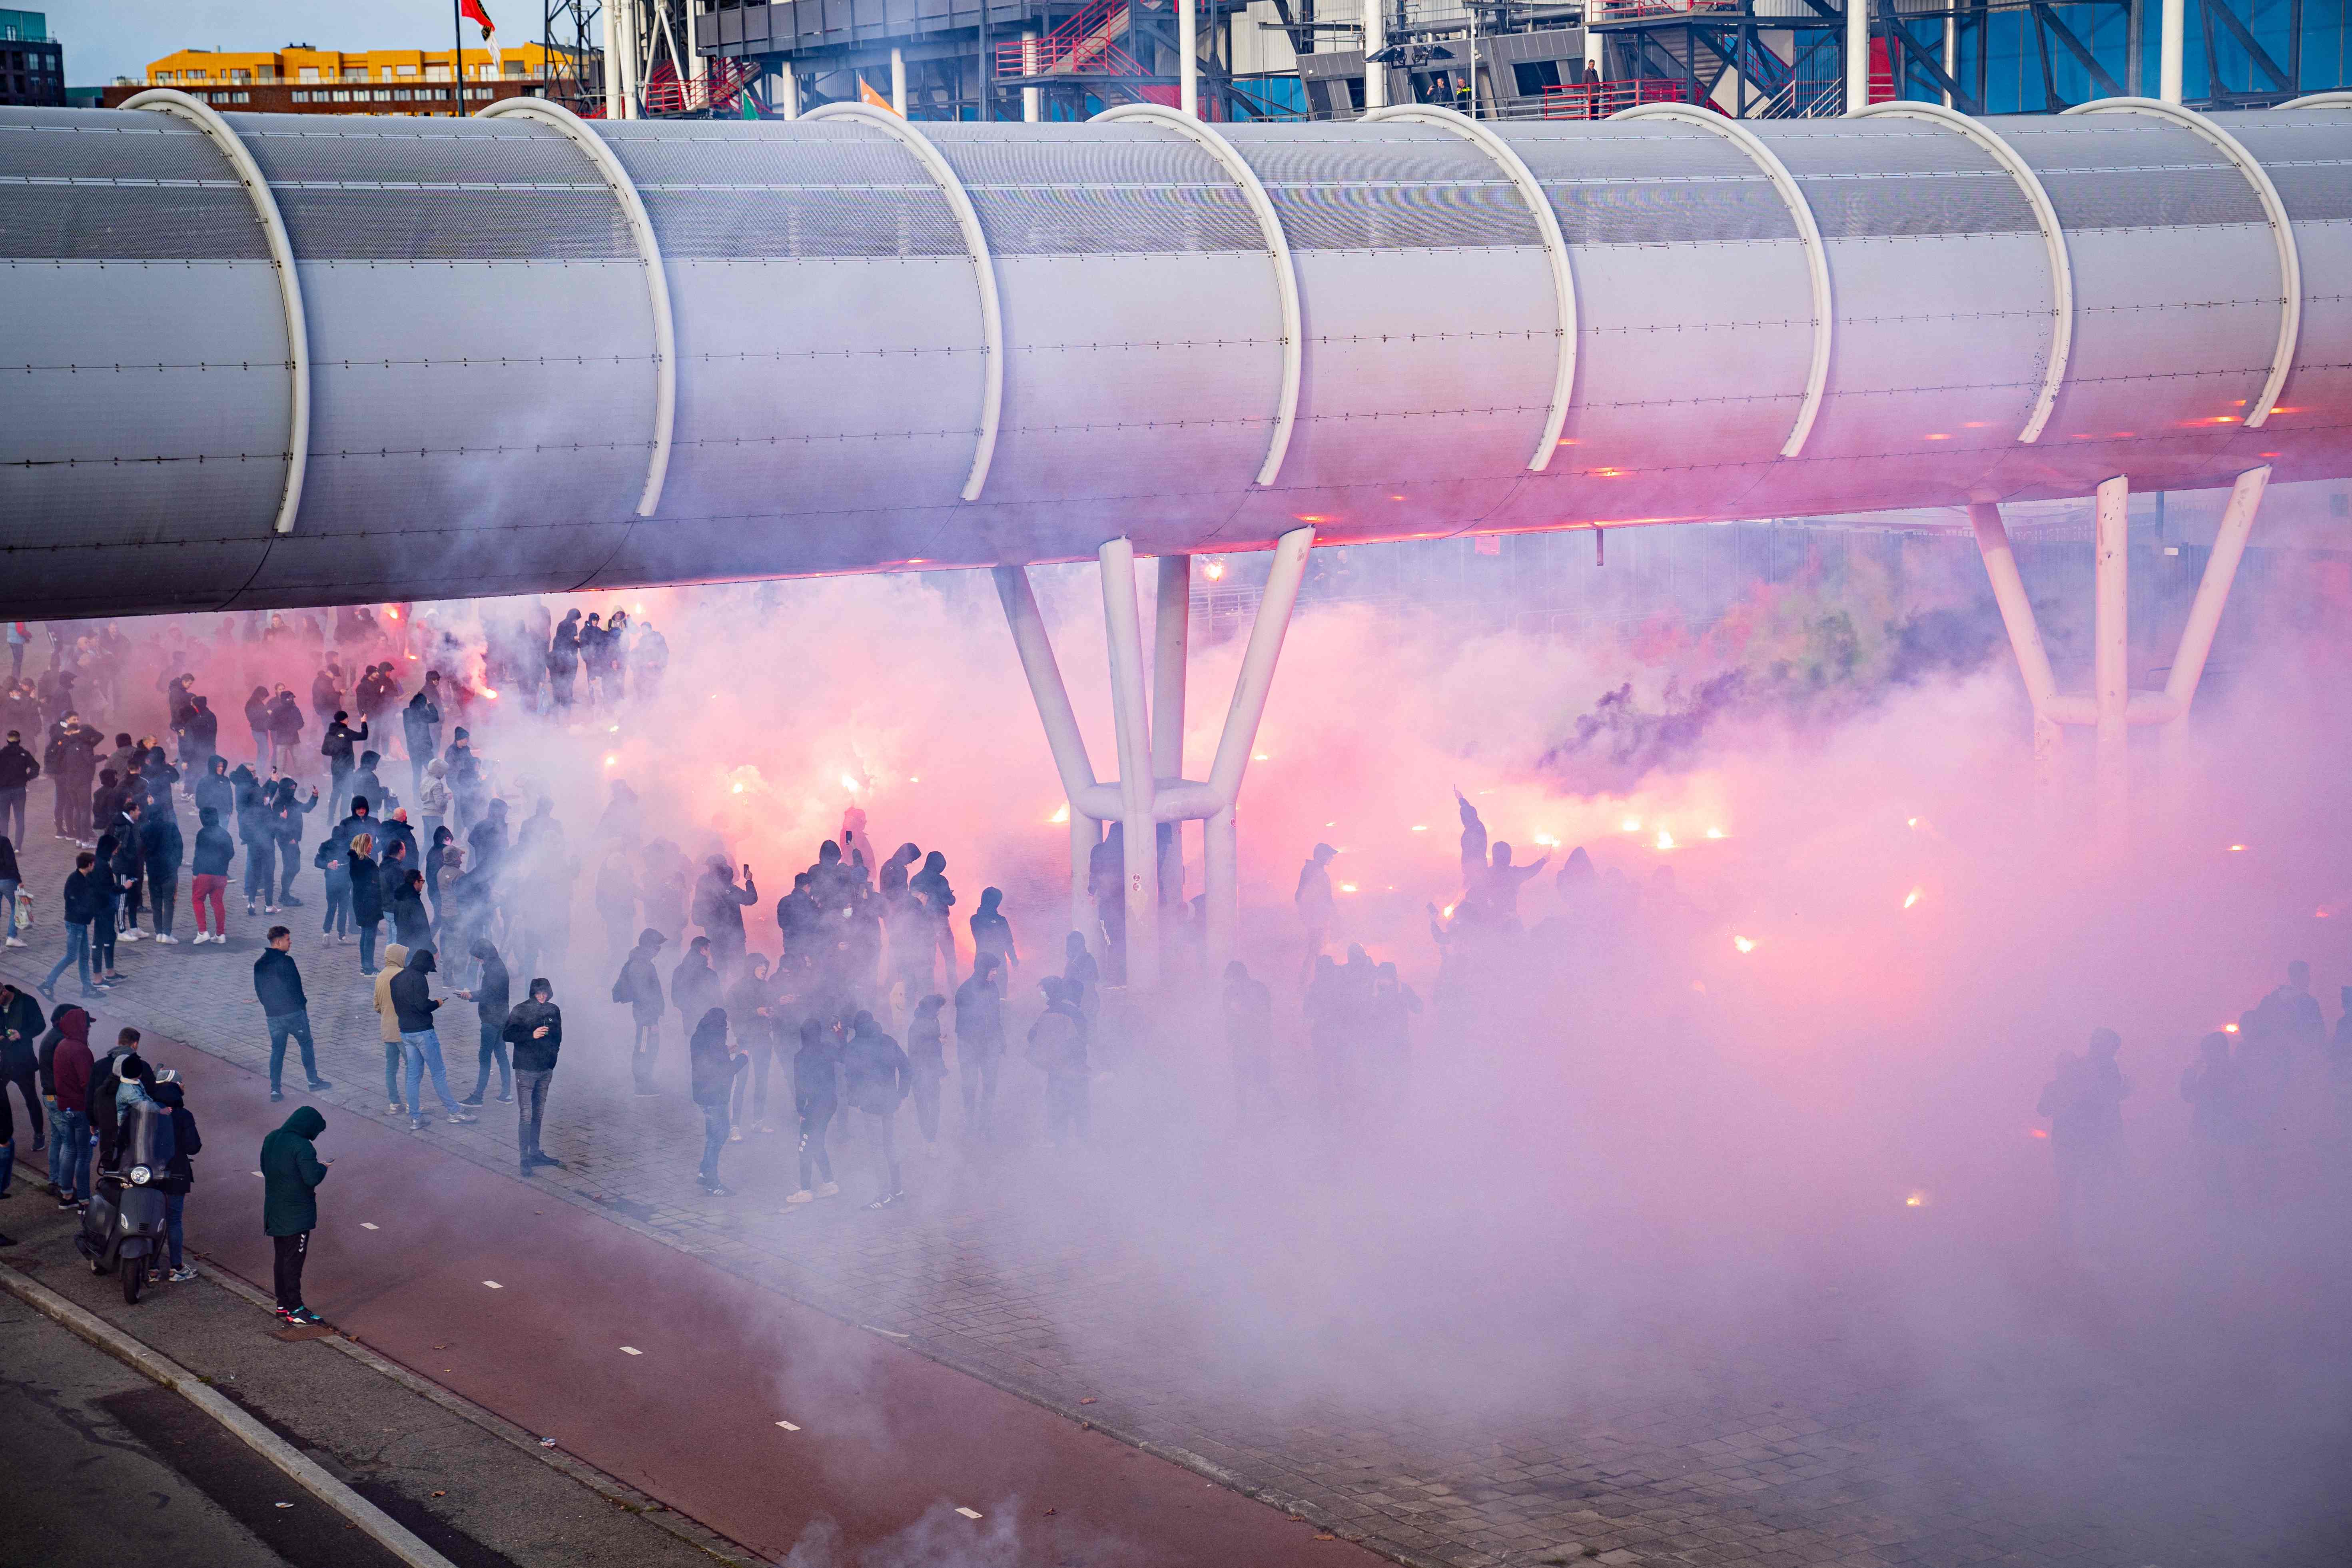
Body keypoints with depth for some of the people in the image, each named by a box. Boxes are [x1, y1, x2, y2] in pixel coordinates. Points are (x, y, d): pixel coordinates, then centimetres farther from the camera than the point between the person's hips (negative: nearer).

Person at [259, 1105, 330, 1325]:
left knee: (282, 1258, 17)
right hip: (297, 1214, -8)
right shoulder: (302, 1146, -22)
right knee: (294, 1260, -3)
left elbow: (265, 1169, 15)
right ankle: (295, 1310, -1)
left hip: (275, 1212, 8)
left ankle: (283, 1304, 25)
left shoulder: (271, 1140, 5)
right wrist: (323, 1167, -6)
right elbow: (312, 1178, -25)